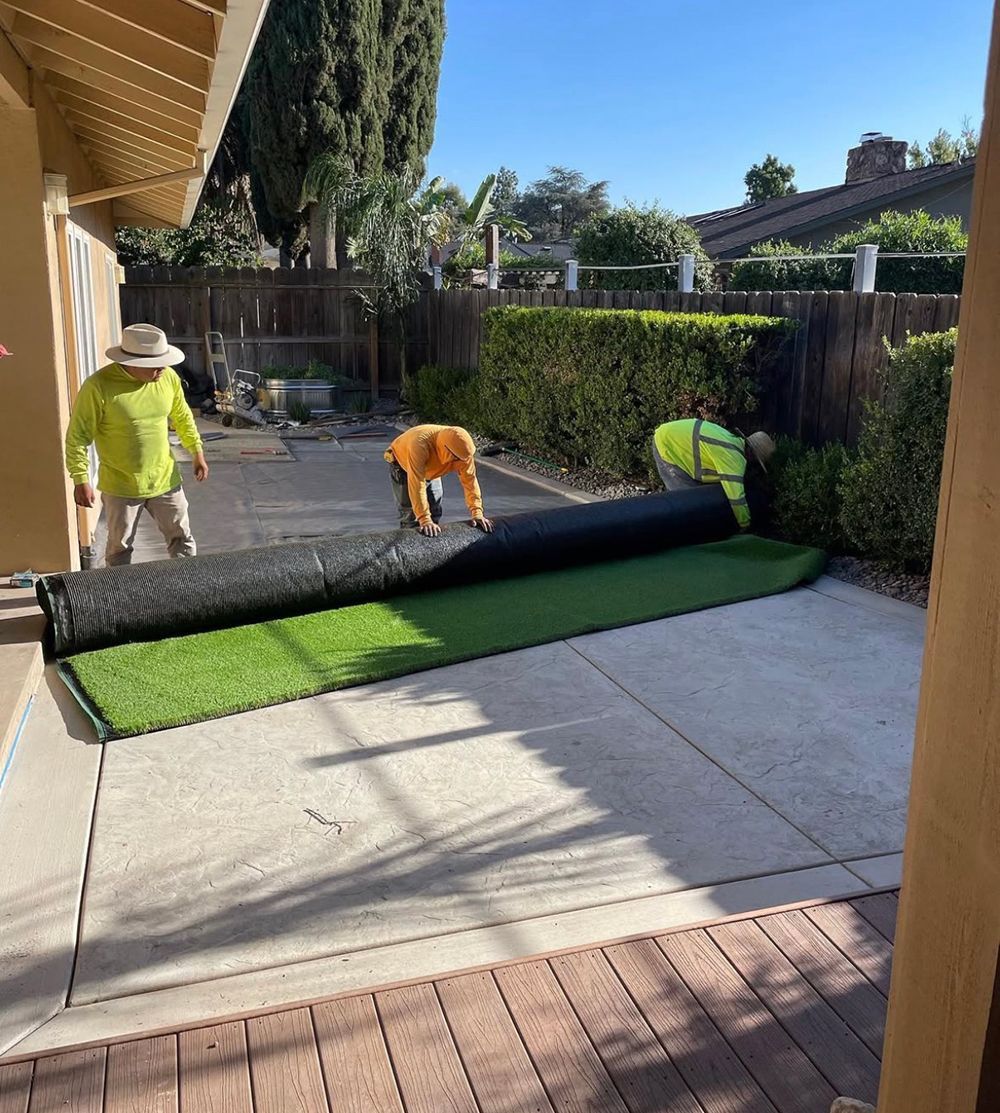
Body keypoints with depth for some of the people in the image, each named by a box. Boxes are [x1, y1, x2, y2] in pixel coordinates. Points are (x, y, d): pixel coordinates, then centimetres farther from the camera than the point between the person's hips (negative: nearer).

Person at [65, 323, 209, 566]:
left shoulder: (168, 377, -6)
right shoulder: (99, 386, -20)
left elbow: (183, 418, 12)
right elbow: (77, 437, -14)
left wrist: (197, 452, 12)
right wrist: (81, 480, -17)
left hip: (165, 480, 4)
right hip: (120, 487, -4)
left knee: (181, 539, 13)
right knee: (120, 549, 12)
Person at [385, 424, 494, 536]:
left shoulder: (461, 446, -30)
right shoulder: (420, 444, -45)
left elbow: (469, 479, -25)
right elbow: (416, 483, -47)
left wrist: (477, 513, -32)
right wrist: (425, 520, -50)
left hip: (430, 469, 5)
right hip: (403, 464, -5)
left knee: (435, 512, 4)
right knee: (410, 513, -11)